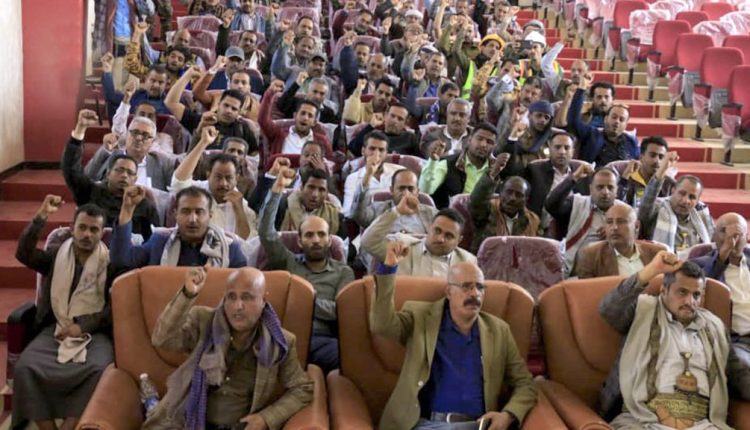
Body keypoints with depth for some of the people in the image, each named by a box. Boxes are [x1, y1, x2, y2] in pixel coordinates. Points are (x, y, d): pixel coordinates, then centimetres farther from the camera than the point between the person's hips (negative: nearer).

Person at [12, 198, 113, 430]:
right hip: (56, 329, 2)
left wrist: (82, 326, -12)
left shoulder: (110, 262, 5)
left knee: (98, 370, -35)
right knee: (25, 367, -27)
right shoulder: (56, 256, 14)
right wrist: (40, 217, -13)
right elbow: (23, 254, -5)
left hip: (93, 332, -2)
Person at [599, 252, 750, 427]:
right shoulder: (643, 309, 11)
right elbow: (608, 310, -8)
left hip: (701, 423, 4)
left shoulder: (713, 325, 23)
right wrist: (651, 271, -9)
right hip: (642, 418, -4)